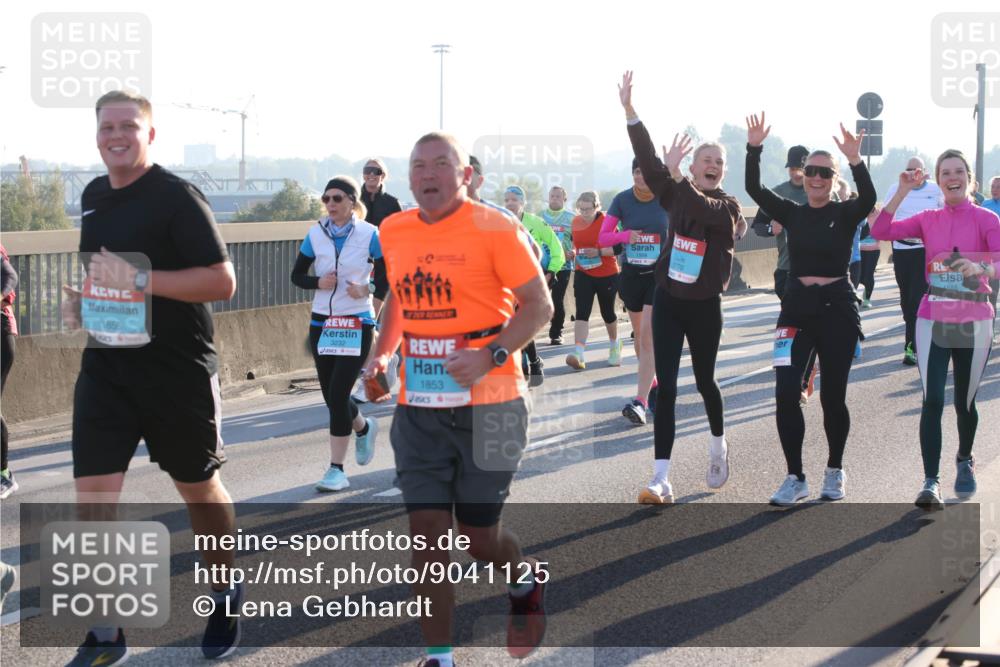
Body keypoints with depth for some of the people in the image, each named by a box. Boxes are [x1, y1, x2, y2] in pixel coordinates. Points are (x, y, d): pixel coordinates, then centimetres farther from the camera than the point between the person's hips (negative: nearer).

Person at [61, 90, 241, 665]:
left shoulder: (176, 197, -12)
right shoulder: (94, 196, 10)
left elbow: (222, 281, -18)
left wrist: (140, 280, -25)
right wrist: (82, 300, 6)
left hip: (178, 371, -5)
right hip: (106, 365, 5)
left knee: (200, 487, 11)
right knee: (93, 494, -4)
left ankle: (224, 594, 35)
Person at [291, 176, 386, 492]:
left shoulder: (369, 234, -6)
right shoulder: (316, 234, 3)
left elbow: (387, 277, -2)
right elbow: (297, 275, 9)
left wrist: (368, 291, -21)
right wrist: (318, 283, -11)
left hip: (356, 324, -4)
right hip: (322, 322, 4)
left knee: (337, 394, -11)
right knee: (331, 395, 10)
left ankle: (337, 470, -3)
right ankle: (363, 427, 43)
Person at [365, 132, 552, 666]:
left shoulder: (495, 228, -10)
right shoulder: (394, 232, 6)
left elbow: (538, 305, -8)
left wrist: (491, 356, -21)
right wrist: (381, 353, 7)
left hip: (487, 404, -4)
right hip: (419, 407, 4)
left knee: (478, 537, 4)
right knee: (427, 534, -1)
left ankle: (527, 583, 39)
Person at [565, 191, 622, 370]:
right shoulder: (576, 222, 2)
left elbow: (619, 248, -15)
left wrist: (599, 252, -26)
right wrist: (575, 252, 0)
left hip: (607, 275, -3)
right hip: (583, 274, 3)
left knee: (607, 312, 13)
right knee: (582, 313, -13)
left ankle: (614, 345, 42)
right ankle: (579, 354, -25)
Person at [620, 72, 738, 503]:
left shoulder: (727, 207, -5)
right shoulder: (676, 194, 2)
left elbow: (702, 211, -28)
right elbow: (648, 161, -11)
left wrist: (675, 173, -35)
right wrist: (630, 111, -23)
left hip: (704, 306, -1)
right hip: (668, 300, 2)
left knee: (705, 381, 13)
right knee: (666, 387, -5)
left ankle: (718, 444, 44)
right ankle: (661, 479, -8)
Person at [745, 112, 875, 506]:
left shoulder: (845, 213, -1)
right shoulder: (792, 213, 5)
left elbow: (869, 198, -24)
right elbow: (753, 189, -8)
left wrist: (855, 160, -39)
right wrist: (754, 149, -22)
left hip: (837, 309, -2)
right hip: (797, 308, 2)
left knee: (833, 396, 6)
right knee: (785, 394, -9)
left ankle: (834, 471, 26)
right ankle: (796, 478, 0)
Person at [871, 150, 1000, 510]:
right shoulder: (928, 219, 3)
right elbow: (881, 231, -7)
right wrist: (903, 191, -11)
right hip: (933, 321, 1)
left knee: (965, 402, 11)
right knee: (932, 401, -9)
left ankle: (965, 461, 38)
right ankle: (931, 481, -8)